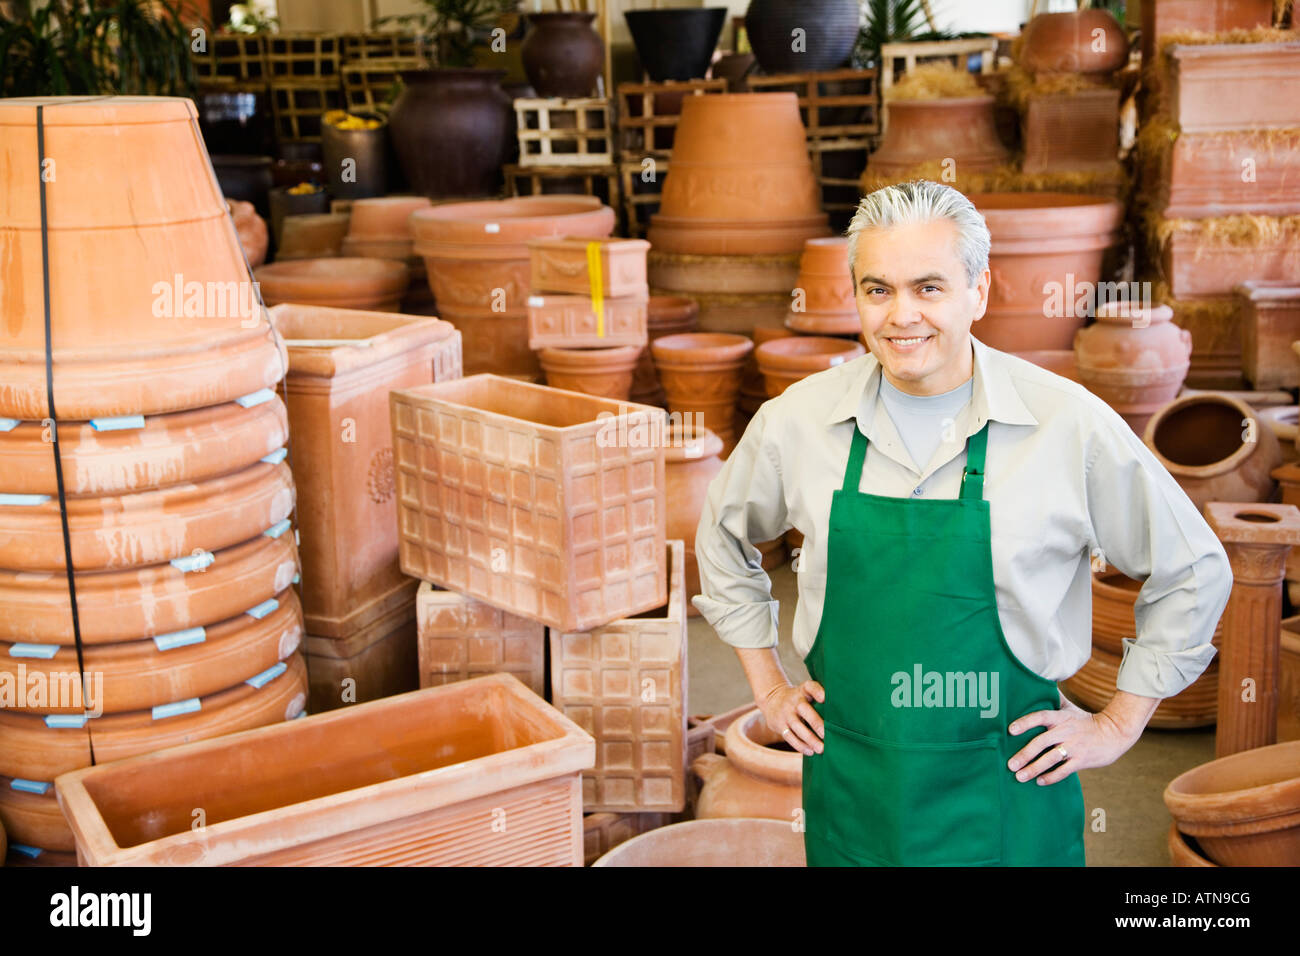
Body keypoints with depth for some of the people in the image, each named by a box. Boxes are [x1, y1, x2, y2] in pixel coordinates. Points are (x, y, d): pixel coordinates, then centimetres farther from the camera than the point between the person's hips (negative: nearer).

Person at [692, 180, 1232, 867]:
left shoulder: (1069, 423, -11)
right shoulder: (797, 419, -5)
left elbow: (1193, 570, 2)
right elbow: (724, 537, 15)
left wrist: (1120, 724, 2)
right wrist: (768, 686, 11)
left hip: (1005, 798, -2)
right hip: (849, 791, 2)